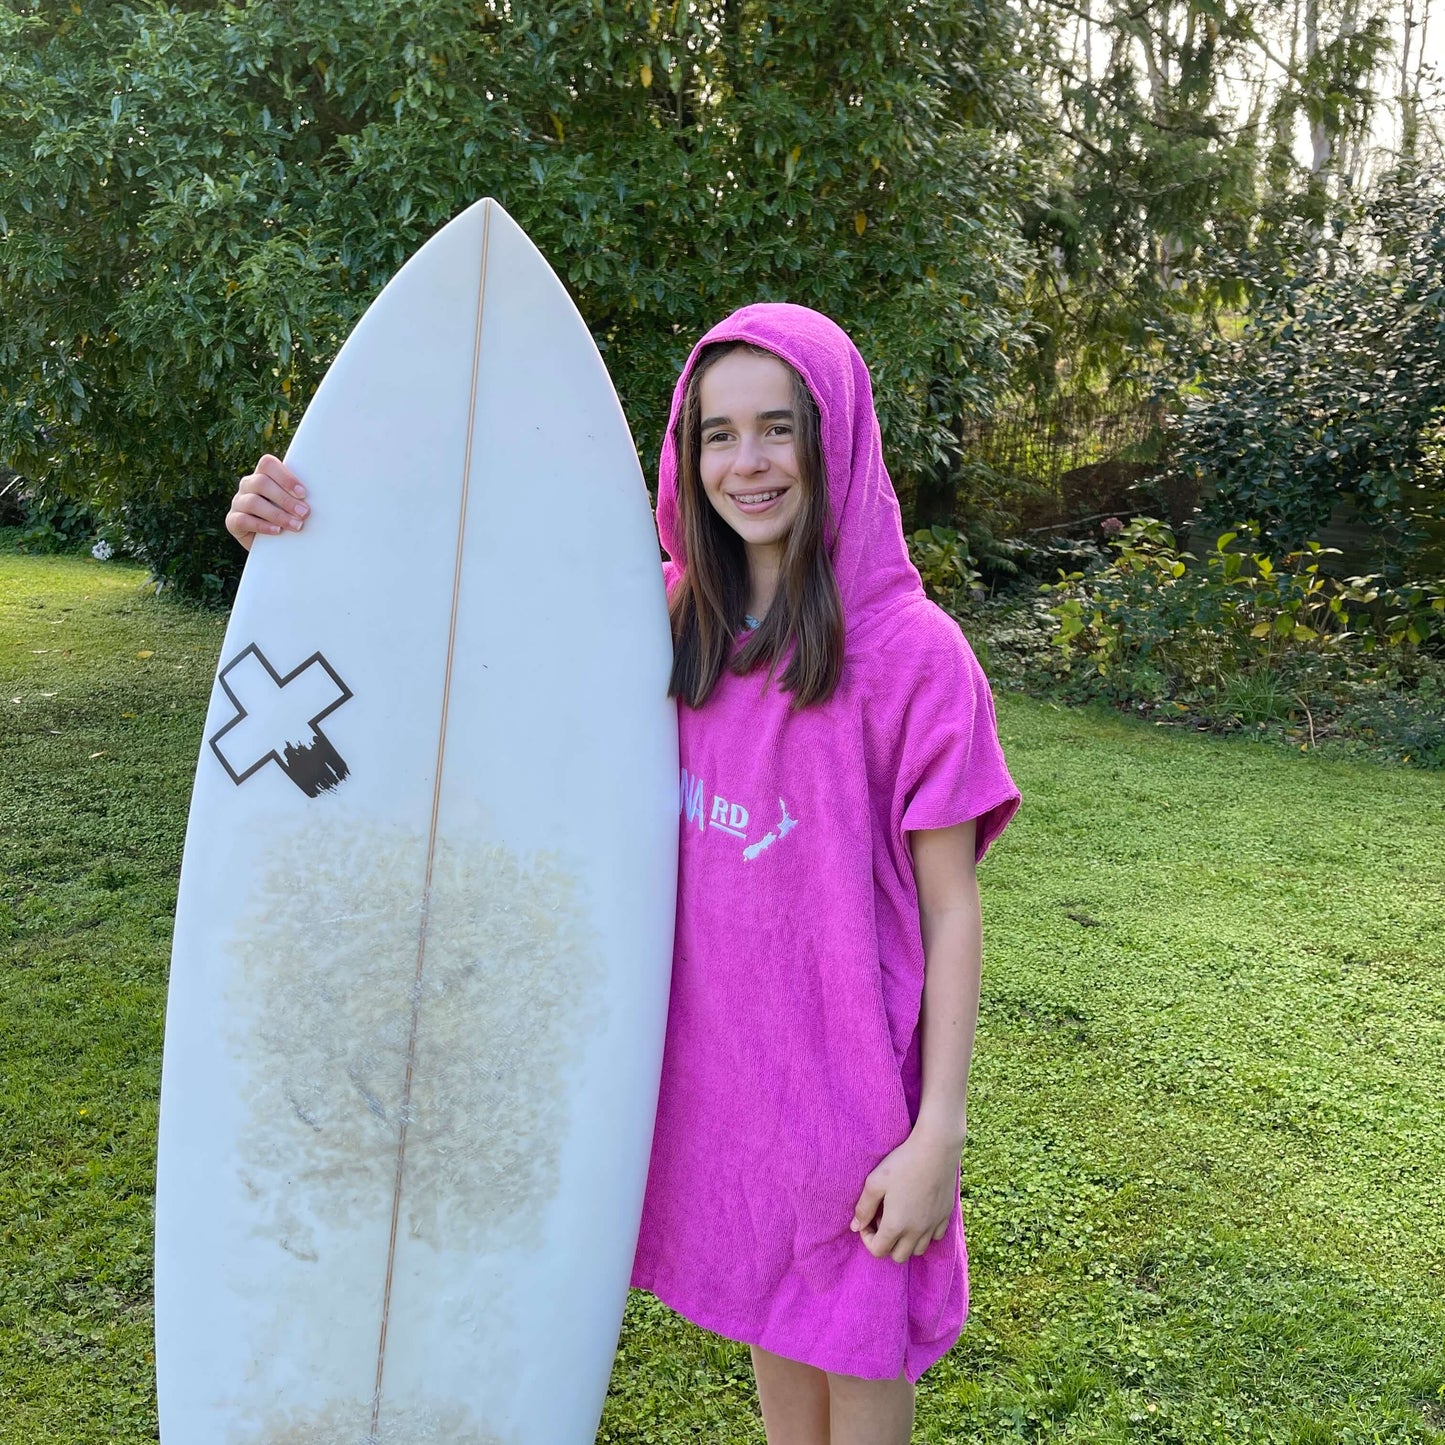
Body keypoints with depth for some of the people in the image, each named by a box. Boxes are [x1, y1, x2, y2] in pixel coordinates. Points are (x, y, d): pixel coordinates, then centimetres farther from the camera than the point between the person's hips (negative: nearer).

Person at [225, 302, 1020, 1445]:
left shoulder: (910, 651, -14)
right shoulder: (663, 622, -1)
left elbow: (951, 909, -11)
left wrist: (938, 1136, -12)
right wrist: (309, 544, -11)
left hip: (852, 1082, -4)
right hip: (716, 1064, 4)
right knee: (773, 1349, 23)